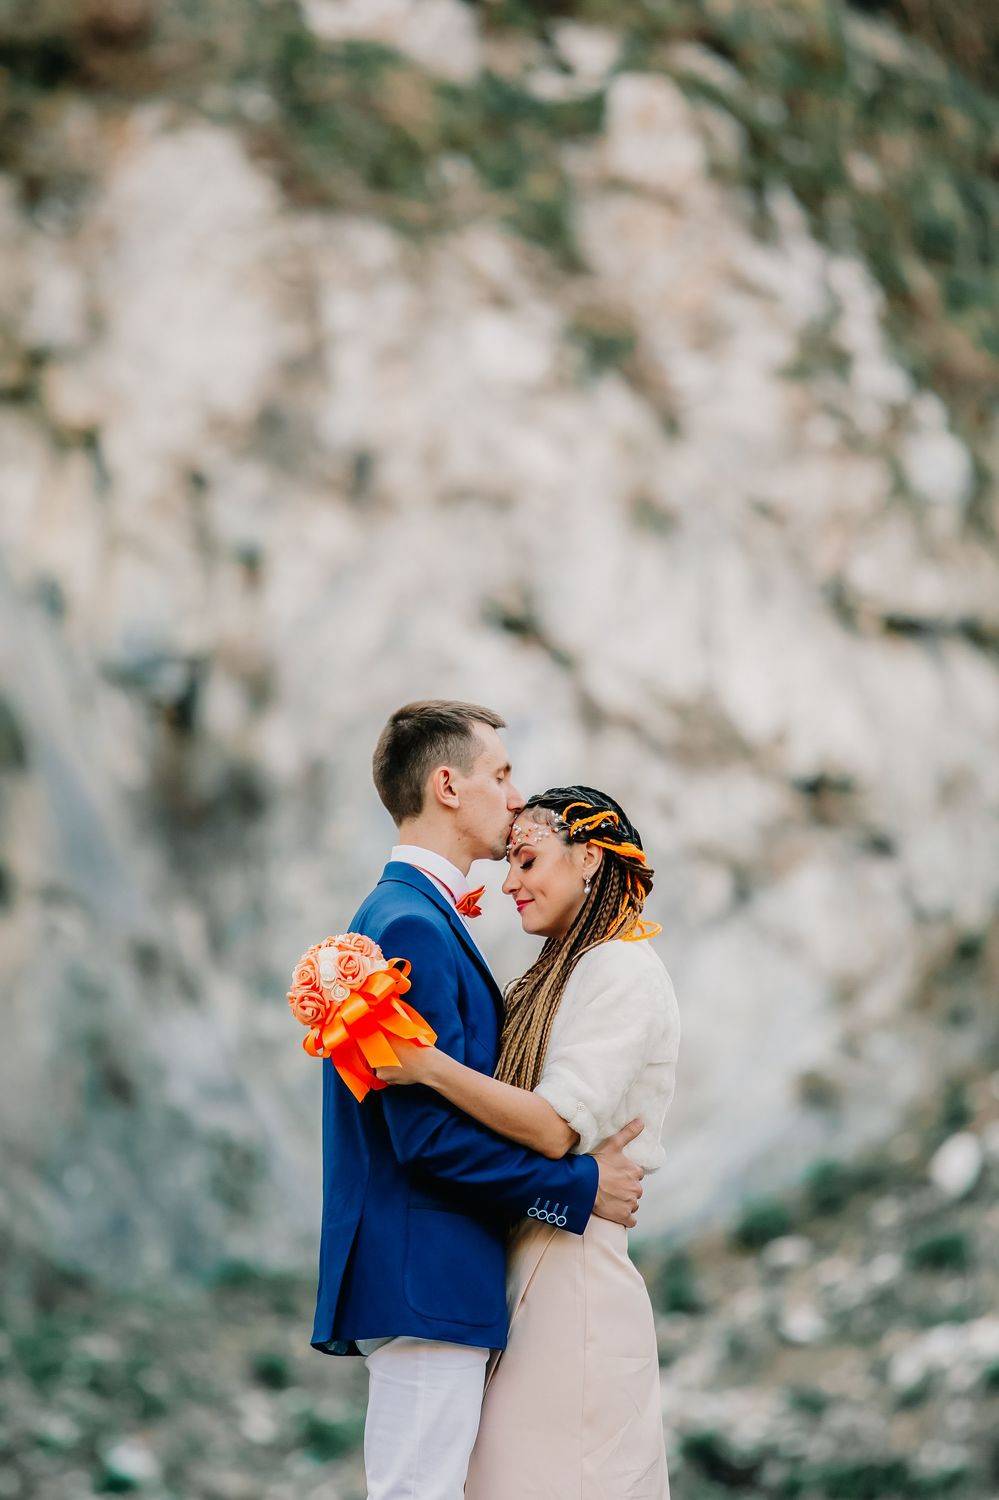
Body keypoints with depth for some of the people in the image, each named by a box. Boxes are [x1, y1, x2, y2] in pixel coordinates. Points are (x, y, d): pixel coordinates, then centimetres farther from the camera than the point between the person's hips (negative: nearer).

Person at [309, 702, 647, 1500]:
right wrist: (579, 1187, -12)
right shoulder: (413, 926, -15)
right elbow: (428, 1133, -20)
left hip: (431, 1281, 11)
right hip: (424, 1282, -11)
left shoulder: (413, 916, 18)